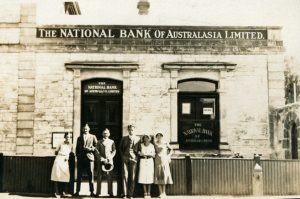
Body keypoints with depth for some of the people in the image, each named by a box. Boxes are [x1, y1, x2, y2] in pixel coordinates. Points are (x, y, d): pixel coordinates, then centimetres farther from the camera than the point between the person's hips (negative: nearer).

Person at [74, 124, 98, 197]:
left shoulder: (93, 137, 10)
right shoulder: (79, 138, 18)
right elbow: (77, 148, 17)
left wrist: (90, 149, -11)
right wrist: (77, 155, 6)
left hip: (89, 157, -2)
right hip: (80, 158, 3)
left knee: (90, 175, -4)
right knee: (79, 175, 2)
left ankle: (92, 191, 0)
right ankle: (77, 191, 7)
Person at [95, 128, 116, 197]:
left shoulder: (112, 142, 12)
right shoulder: (99, 142, 12)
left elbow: (114, 151, 6)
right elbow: (97, 151, 4)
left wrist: (110, 158, -8)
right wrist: (101, 158, -9)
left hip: (109, 161, 0)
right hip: (101, 161, 0)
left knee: (109, 176, -4)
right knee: (99, 176, -2)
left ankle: (110, 192, -1)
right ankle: (98, 192, 2)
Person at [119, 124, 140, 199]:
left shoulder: (138, 139, 9)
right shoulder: (124, 138, 13)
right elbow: (120, 148, 18)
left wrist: (137, 155, -1)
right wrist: (122, 155, 7)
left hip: (133, 159, -1)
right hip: (125, 159, 1)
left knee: (132, 177, -2)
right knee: (125, 176, -4)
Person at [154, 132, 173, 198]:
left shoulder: (165, 143, -1)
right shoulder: (155, 144, 6)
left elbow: (171, 150, 9)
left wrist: (168, 156, 0)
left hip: (164, 160, -2)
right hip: (157, 160, 2)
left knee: (164, 174, -6)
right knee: (158, 175, -1)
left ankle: (164, 192, 1)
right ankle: (161, 193, 1)